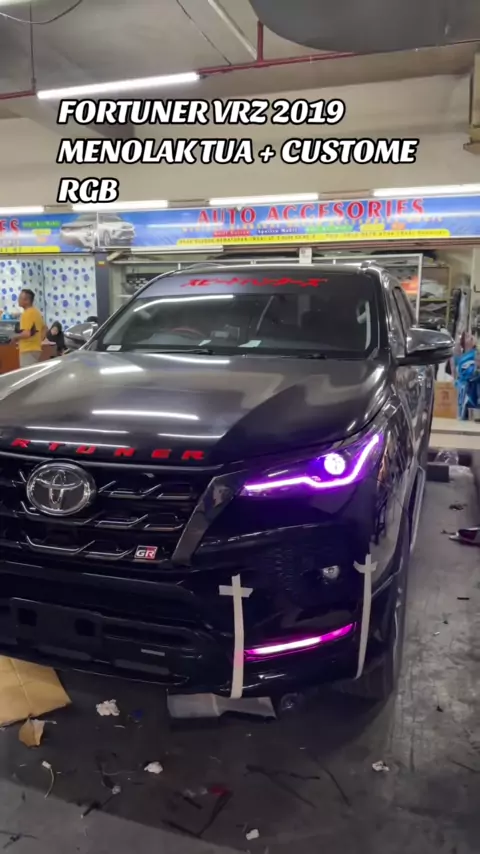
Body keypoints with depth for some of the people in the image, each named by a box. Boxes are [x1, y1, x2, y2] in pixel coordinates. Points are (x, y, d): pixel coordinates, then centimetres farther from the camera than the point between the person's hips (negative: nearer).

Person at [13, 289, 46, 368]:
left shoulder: (27, 313, -15)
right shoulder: (36, 311, 15)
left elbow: (27, 333, -24)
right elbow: (44, 328, 25)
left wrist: (15, 337, -8)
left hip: (28, 350, -10)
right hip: (36, 349, 10)